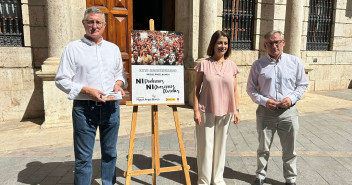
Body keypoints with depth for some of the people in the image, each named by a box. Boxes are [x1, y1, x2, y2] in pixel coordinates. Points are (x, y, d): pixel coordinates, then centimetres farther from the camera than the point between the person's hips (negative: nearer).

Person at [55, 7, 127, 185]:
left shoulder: (113, 48, 13)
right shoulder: (73, 48, 1)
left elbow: (120, 73, 21)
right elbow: (61, 80, -3)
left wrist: (118, 84, -2)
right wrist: (88, 91, -15)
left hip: (111, 108, 4)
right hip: (84, 109, -3)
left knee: (110, 152, 15)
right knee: (83, 157, 4)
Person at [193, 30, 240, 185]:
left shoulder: (231, 66, 6)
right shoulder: (204, 64, -3)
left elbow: (235, 90, 10)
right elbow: (197, 88, -2)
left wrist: (236, 110, 5)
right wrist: (196, 110, -8)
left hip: (225, 112, 3)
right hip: (206, 112, -3)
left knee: (220, 145, 14)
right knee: (206, 145, 3)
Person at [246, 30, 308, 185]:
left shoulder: (295, 62, 2)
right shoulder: (258, 65, 0)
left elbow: (302, 84, 9)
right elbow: (251, 88, 4)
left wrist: (292, 98, -9)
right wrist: (264, 101, -11)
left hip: (288, 111, 1)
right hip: (265, 112, 0)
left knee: (289, 150, 13)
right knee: (263, 148, 12)